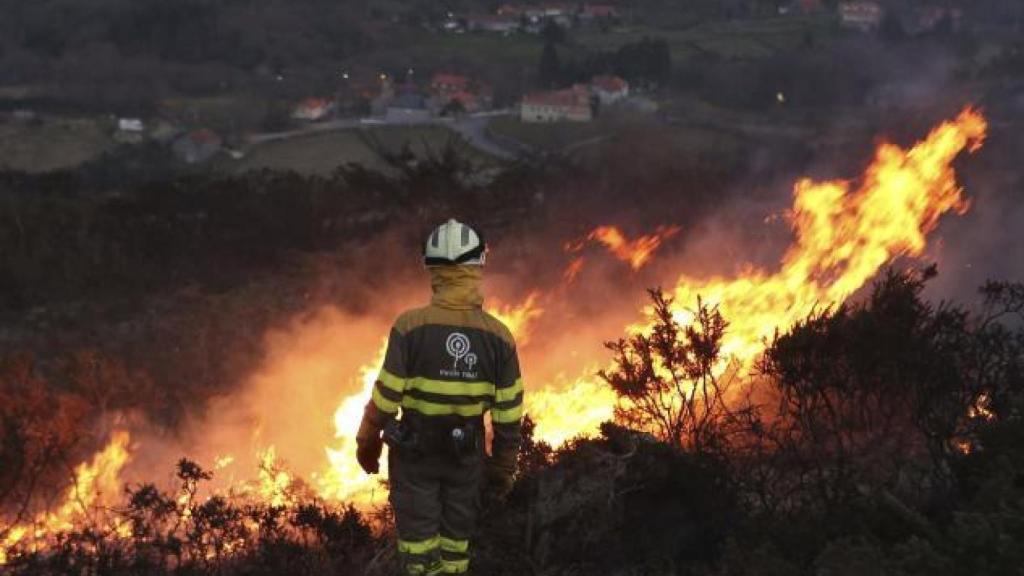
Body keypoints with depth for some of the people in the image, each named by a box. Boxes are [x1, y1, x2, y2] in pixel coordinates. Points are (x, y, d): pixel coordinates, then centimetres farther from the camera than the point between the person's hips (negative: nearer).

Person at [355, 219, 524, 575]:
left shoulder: (411, 327, -18)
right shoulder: (498, 337, -11)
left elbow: (386, 397, -13)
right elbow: (509, 416, -5)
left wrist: (367, 444, 4)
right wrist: (503, 470, 8)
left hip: (414, 454, -2)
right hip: (466, 457, 2)